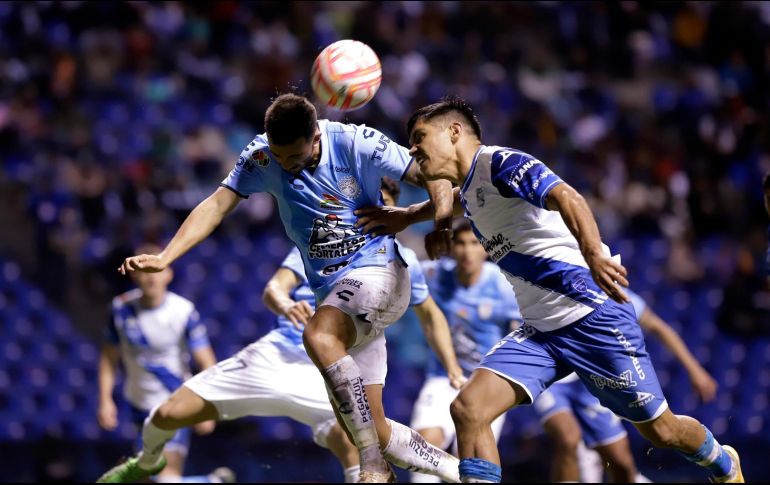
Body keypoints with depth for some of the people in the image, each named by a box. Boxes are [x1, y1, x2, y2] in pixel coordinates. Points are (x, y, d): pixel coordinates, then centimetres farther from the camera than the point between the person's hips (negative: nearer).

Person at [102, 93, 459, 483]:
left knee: (318, 336, -34)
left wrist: (442, 222, -31)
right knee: (371, 431, -1)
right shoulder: (262, 156, -6)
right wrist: (163, 258, -21)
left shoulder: (356, 143, -15)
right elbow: (216, 205, -9)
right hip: (331, 290, 5)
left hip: (377, 271, -5)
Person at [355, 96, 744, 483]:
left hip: (592, 316, -8)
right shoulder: (468, 192, 14)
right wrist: (407, 216, 37)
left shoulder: (498, 162, -13)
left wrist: (594, 255, -46)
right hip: (539, 331, 8)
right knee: (468, 409, -14)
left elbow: (566, 198, -31)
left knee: (660, 429, 5)